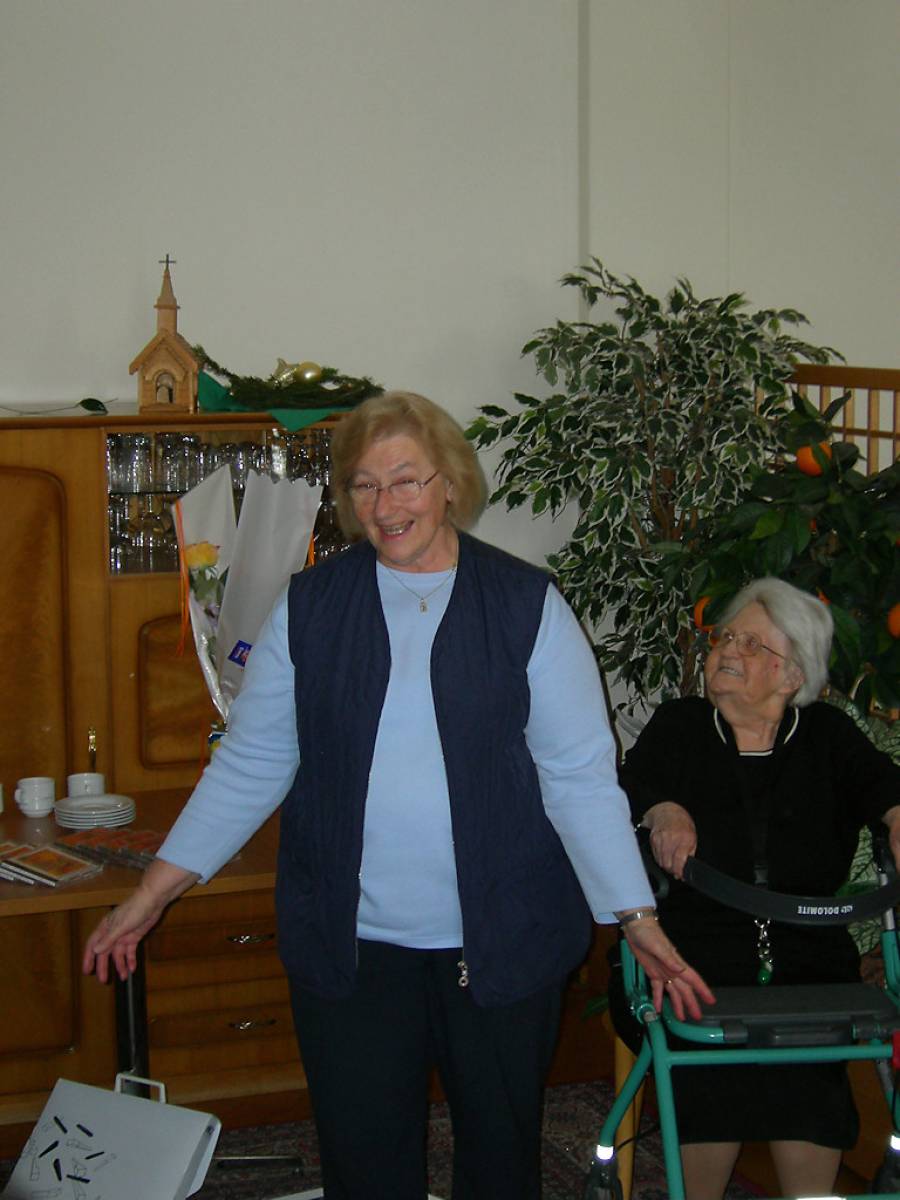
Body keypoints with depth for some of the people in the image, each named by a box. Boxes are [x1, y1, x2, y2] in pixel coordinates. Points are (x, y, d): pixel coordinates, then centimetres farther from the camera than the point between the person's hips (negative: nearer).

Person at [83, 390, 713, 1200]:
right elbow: (252, 763, 5)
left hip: (500, 943, -1)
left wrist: (637, 919, -11)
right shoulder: (310, 607, 2)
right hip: (348, 943, 1)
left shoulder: (526, 605, -3)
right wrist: (156, 890, 1)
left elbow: (581, 775, -4)